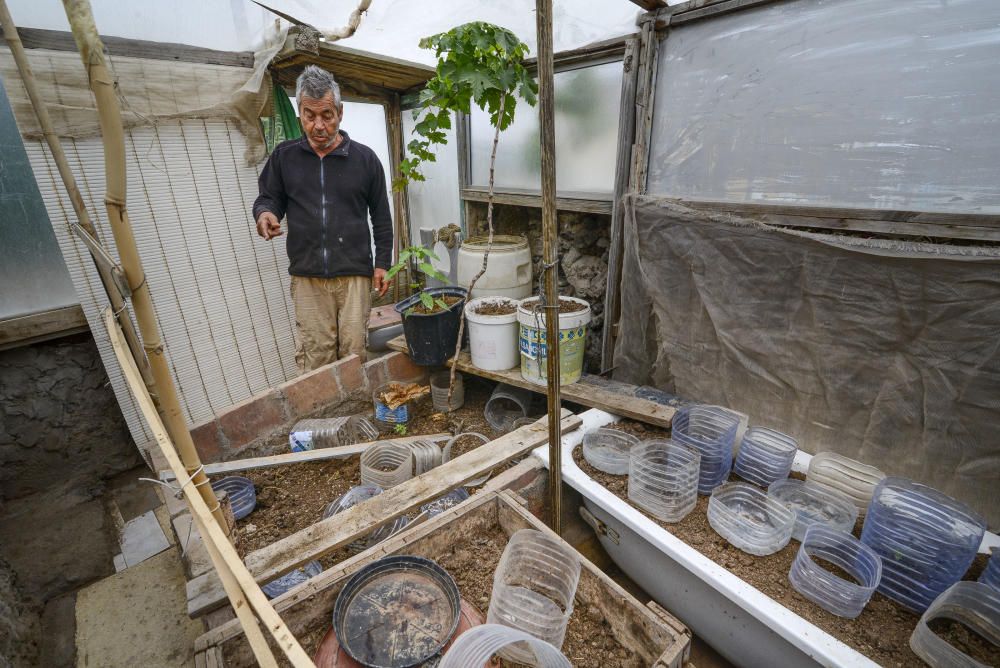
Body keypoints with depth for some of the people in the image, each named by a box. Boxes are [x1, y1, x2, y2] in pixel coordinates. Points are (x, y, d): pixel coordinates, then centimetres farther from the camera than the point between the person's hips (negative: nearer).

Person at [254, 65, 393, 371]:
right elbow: (269, 198, 17)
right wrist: (265, 213, -8)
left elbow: (382, 217, 9)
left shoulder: (365, 158, 5)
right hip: (306, 277, 2)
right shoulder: (284, 156, 8)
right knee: (315, 356, 1)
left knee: (354, 352, 1)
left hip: (355, 273, -1)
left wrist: (382, 263, 4)